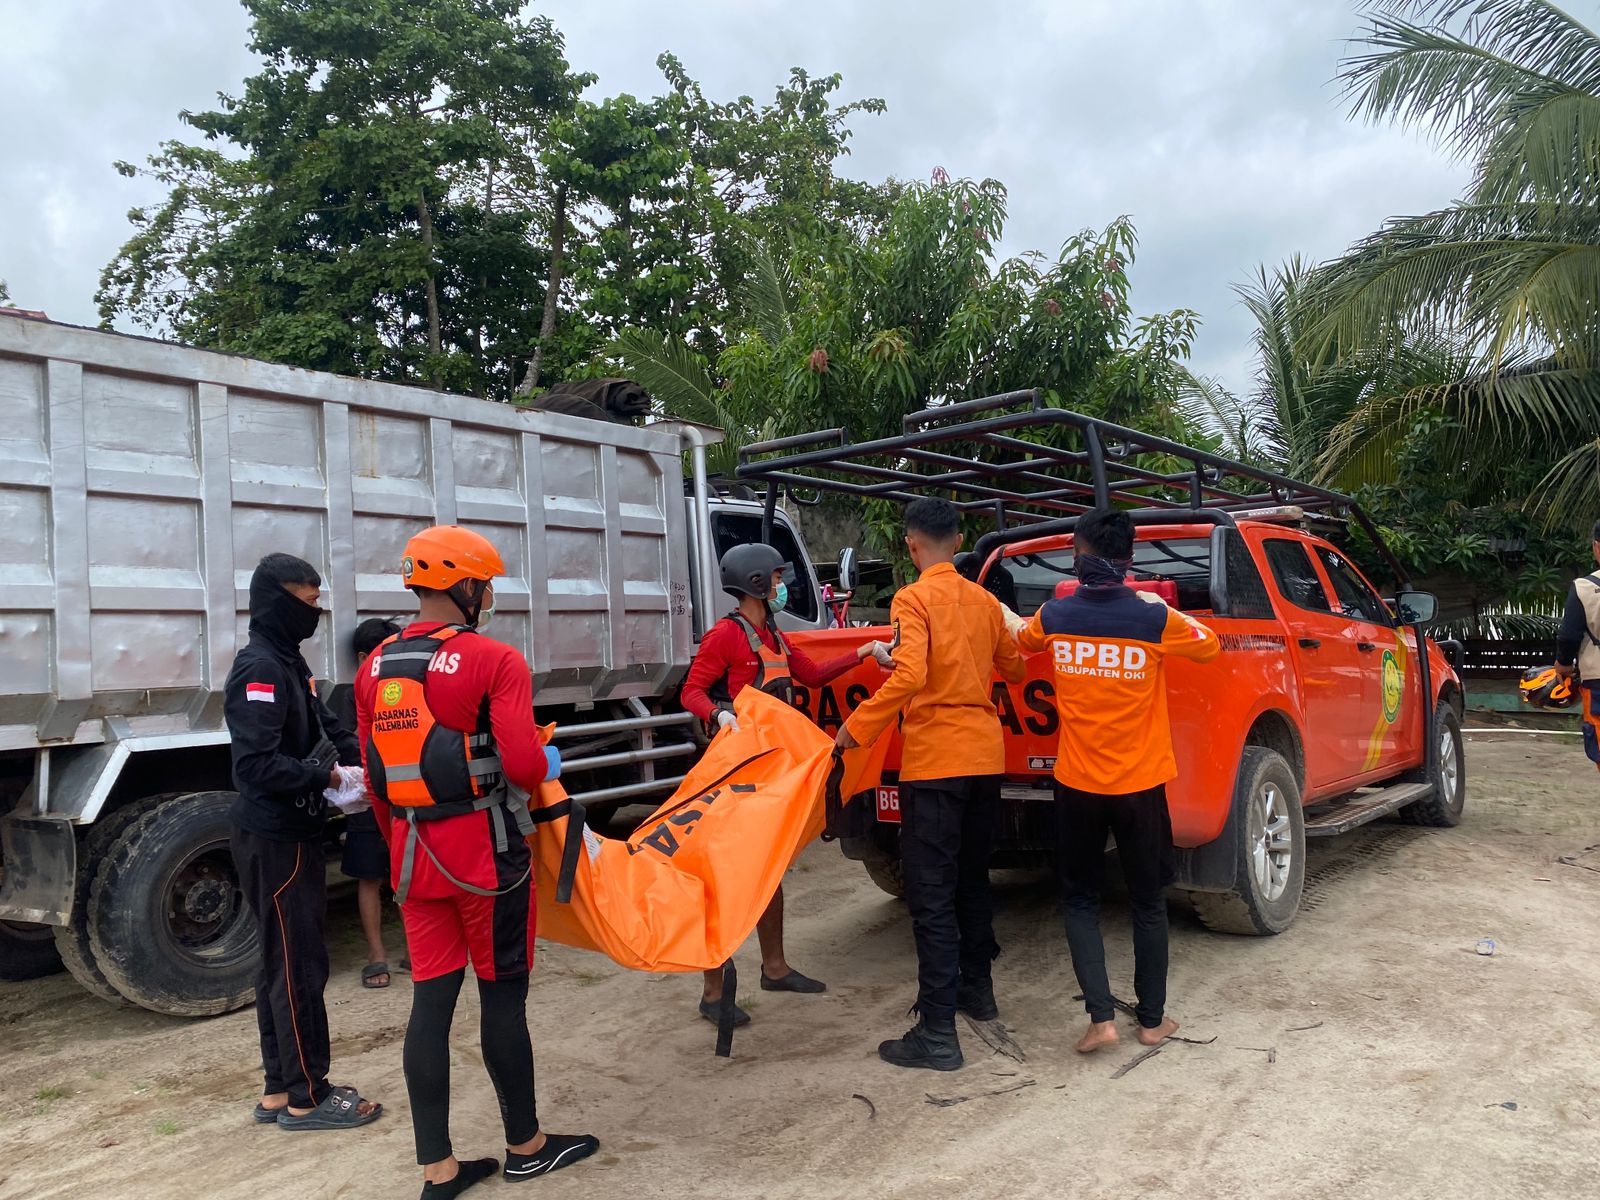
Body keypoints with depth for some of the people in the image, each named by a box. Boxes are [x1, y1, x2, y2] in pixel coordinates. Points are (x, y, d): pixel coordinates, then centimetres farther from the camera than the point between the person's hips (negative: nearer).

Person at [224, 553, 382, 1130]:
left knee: (283, 964, 15)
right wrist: (328, 776, -18)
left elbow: (326, 727, 12)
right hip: (276, 842, -10)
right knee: (298, 967, -1)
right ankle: (306, 1097, 10)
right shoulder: (259, 670, -18)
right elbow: (257, 765, -26)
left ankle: (280, 1089, 25)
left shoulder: (287, 662, 12)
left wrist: (366, 756, -3)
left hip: (289, 835, 10)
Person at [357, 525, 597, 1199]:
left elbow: (376, 780, 12)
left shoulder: (375, 669, 7)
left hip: (413, 858, 6)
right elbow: (525, 765, -21)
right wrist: (549, 764, 2)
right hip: (487, 852, -6)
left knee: (431, 1001, 10)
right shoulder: (494, 661, -14)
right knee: (502, 996, 8)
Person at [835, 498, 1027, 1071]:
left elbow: (908, 676, -23)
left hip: (934, 760, -7)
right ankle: (977, 989, 35)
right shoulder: (984, 600, 9)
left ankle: (938, 1033, -3)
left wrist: (855, 730, -16)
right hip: (986, 755, 7)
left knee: (931, 895, -4)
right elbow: (1012, 667, 21)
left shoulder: (913, 599, -10)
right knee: (972, 879, 22)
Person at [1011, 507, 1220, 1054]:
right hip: (1140, 783, 0)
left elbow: (1021, 639, 17)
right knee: (1148, 903, 15)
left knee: (1080, 900, 14)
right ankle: (1152, 1019, 24)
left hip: (1077, 783, 1)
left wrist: (1006, 615, 37)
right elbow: (1209, 646, 8)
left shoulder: (1054, 616, -6)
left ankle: (1100, 1017, 6)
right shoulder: (1155, 619, -11)